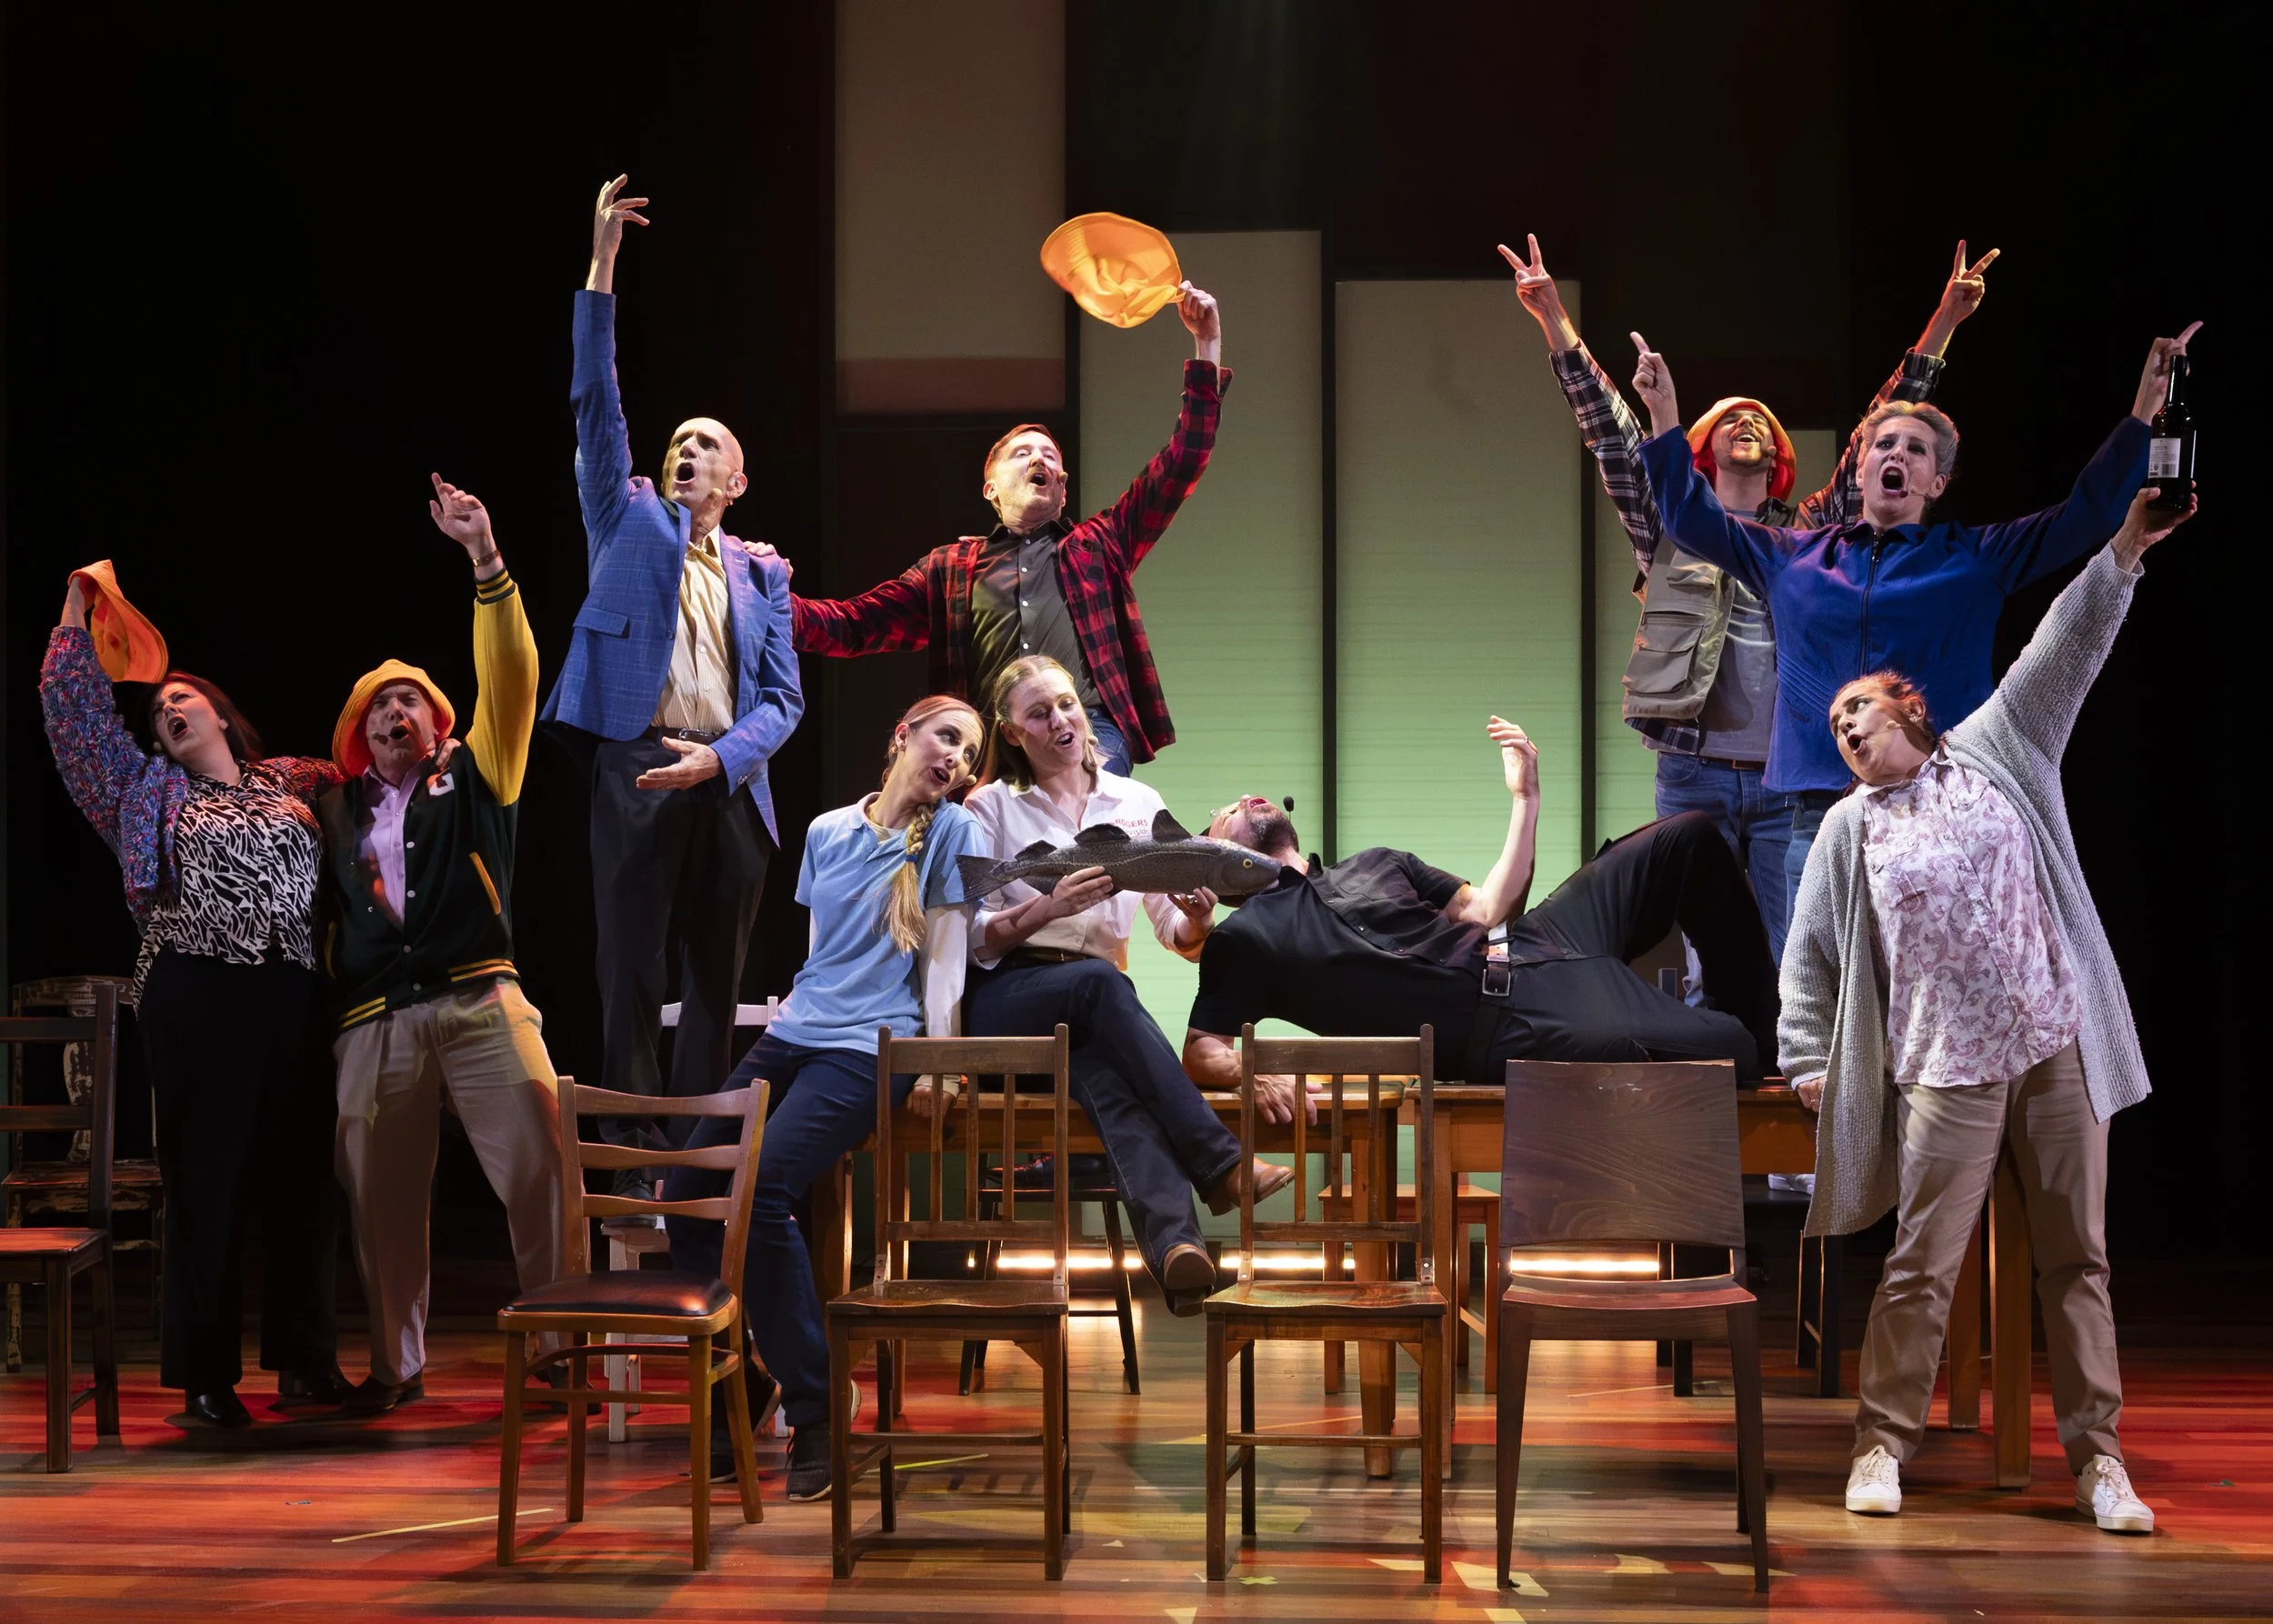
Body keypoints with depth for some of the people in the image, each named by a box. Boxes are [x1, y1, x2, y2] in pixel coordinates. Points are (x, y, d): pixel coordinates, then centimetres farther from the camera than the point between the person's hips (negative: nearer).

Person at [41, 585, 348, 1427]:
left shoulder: (299, 786, 15)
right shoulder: (151, 790, 13)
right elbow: (74, 707, 10)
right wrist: (75, 606, 10)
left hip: (295, 1001, 2)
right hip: (196, 1002, -2)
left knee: (302, 1176, 5)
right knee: (205, 1178, -2)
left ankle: (303, 1358, 17)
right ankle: (206, 1376, 3)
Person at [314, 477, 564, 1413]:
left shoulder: (471, 779, 13)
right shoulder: (339, 811, 20)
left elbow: (510, 677, 2)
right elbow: (324, 913, 28)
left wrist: (485, 559, -7)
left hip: (479, 1001, -3)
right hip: (376, 1022, 3)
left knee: (538, 1163, -14)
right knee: (377, 1193, 3)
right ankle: (396, 1365, 15)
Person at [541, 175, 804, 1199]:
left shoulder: (761, 576, 17)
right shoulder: (630, 521, 13)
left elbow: (783, 697, 9)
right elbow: (594, 403, 2)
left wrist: (723, 756, -11)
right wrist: (601, 273, -7)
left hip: (729, 785, 3)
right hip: (638, 769, -2)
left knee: (717, 983, 3)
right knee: (631, 977, -6)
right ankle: (632, 1167, -4)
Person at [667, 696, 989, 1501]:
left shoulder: (952, 832, 2)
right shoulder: (827, 831, 15)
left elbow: (944, 958, -3)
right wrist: (801, 1008, 17)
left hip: (871, 1049, -6)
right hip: (791, 1038, 6)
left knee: (760, 1192, -26)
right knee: (686, 1192, -8)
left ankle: (814, 1411, -16)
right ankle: (741, 1379, 10)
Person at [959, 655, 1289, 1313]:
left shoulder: (1139, 805, 17)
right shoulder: (991, 807, 10)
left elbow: (1178, 938, 12)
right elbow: (972, 938, 0)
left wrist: (1198, 923, -13)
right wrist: (1050, 907, -18)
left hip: (1092, 1013, 2)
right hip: (1005, 1005, -2)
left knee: (1107, 1077, -36)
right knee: (1101, 982, -36)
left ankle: (1172, 1244, -60)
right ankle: (1220, 1165, -43)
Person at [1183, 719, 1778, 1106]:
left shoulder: (1375, 865, 27)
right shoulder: (1246, 937, 7)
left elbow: (1486, 910, 19)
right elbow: (1200, 1054, -4)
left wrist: (1525, 799, 12)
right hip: (1503, 1024, -8)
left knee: (1691, 839, 9)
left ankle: (1761, 1024, 18)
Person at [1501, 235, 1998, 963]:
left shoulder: (1809, 533, 16)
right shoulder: (1671, 525, 13)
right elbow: (1610, 431, 5)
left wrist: (1942, 324, 6)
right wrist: (1554, 320, -5)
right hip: (1694, 776, -1)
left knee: (1794, 959, -1)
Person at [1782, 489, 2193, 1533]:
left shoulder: (1995, 752, 10)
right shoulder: (1849, 827, 11)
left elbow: (2064, 653, 2)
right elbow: (1809, 950, 14)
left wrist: (2123, 554, -6)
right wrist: (1807, 1055, 6)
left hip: (2059, 1047, 0)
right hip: (1944, 1068, 0)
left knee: (2076, 1258, 3)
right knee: (1922, 1263, -3)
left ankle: (2097, 1457, 7)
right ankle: (1883, 1443, 6)